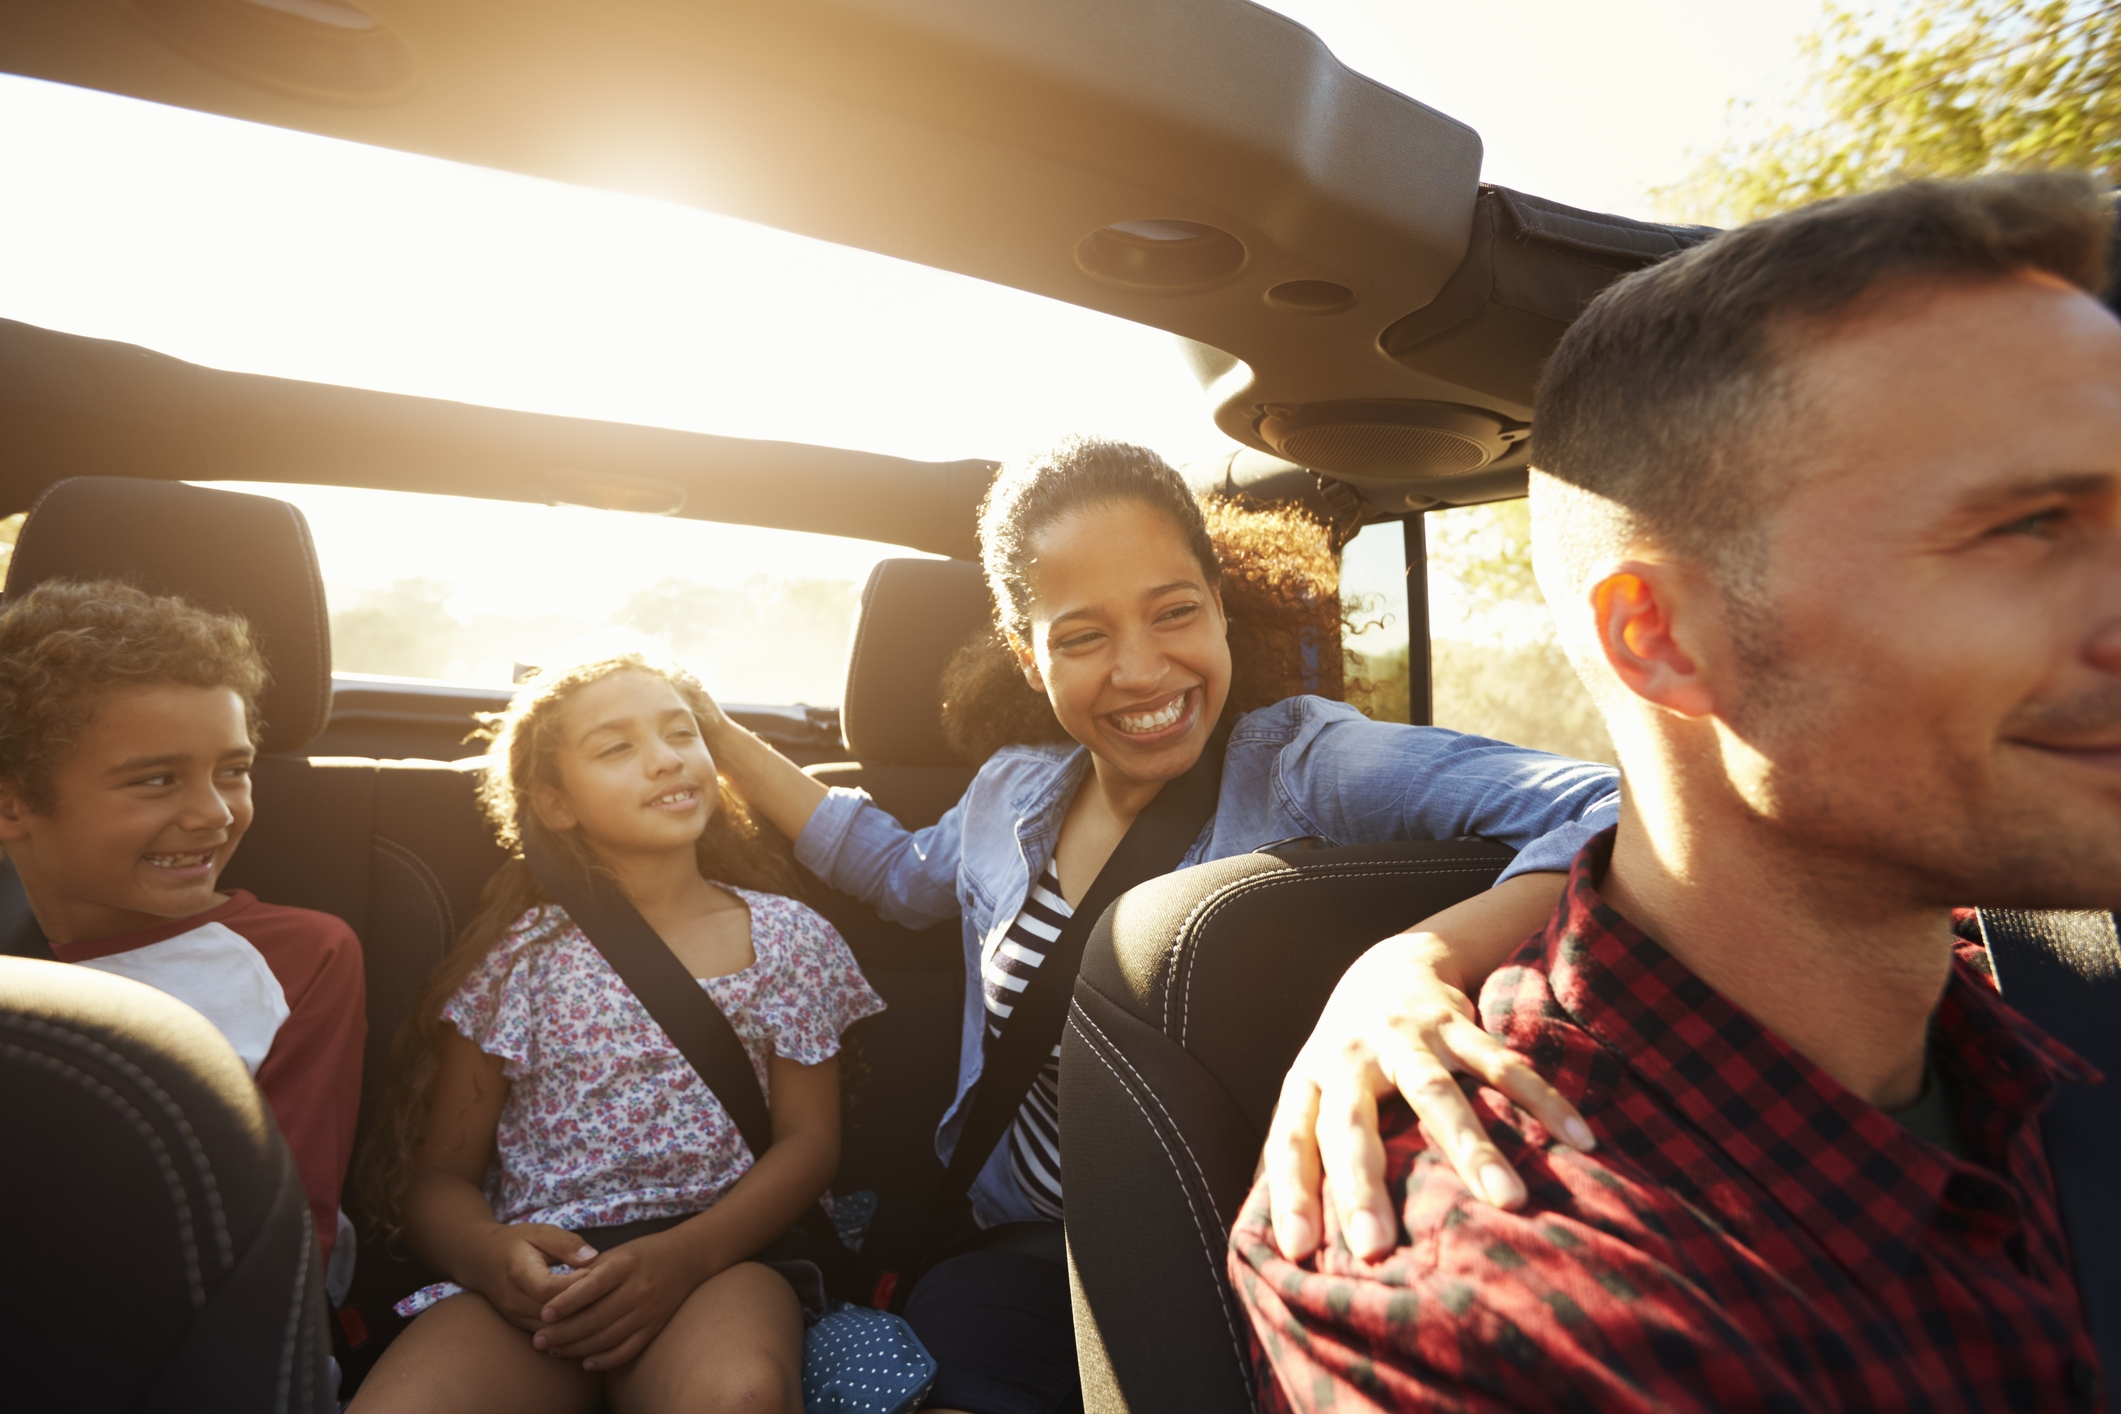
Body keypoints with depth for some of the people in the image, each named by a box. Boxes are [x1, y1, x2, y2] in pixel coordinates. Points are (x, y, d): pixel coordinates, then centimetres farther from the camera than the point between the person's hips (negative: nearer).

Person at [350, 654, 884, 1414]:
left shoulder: (788, 938, 7)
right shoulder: (518, 955, 7)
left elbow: (807, 1138, 3)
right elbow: (437, 1173, 7)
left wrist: (685, 1254, -16)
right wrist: (488, 1254, -17)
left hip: (713, 1257, -1)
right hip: (536, 1274, 2)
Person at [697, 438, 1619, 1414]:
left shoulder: (1305, 763, -19)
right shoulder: (1013, 789, 0)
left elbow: (1608, 815, -31)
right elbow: (902, 874, 21)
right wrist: (723, 739, 20)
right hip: (1023, 1245, 4)